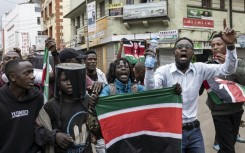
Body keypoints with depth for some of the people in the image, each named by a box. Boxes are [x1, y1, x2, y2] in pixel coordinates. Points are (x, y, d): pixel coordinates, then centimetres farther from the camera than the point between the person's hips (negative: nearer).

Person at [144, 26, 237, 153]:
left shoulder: (200, 69, 2)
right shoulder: (164, 71, -9)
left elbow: (227, 70, -2)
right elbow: (151, 91, -23)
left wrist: (231, 46, -16)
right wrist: (149, 66, -36)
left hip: (194, 130, 4)